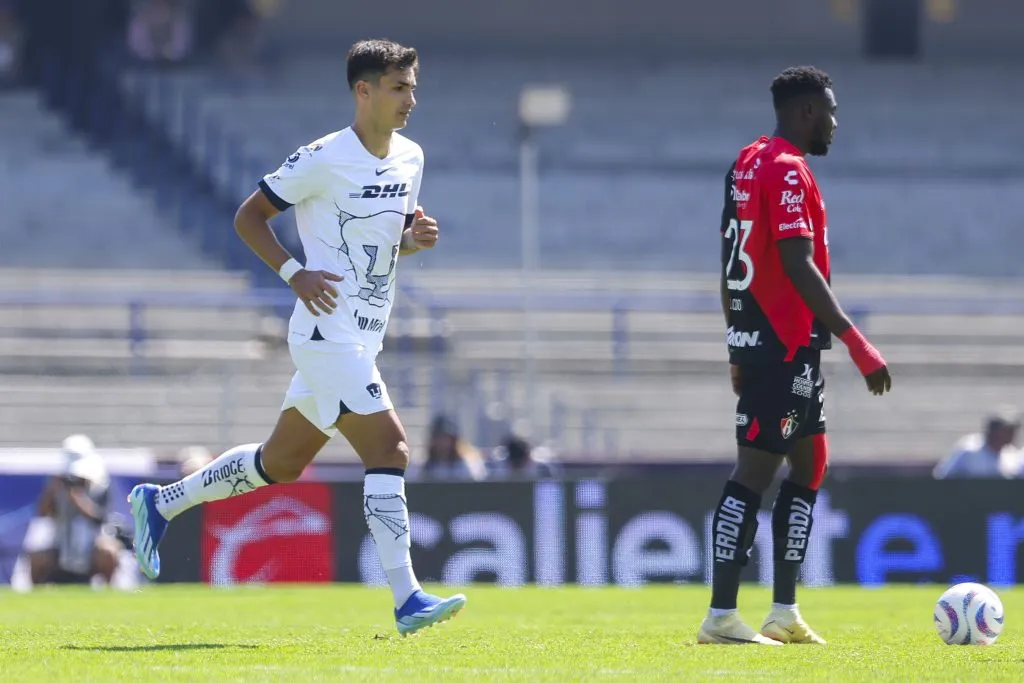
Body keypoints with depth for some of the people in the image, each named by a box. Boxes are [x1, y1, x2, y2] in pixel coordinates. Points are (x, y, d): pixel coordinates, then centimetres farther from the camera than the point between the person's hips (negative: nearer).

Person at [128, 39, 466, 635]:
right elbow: (249, 216, -3)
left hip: (362, 339, 9)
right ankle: (407, 601, -19)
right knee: (389, 448, -17)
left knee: (280, 463, 16)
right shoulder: (324, 159, -12)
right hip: (327, 333, -9)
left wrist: (415, 239, 0)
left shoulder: (411, 159, 11)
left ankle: (160, 503, 33)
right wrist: (294, 272, -16)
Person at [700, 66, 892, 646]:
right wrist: (858, 343, -22)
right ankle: (722, 616, -10)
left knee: (810, 464, 15)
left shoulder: (746, 165, 16)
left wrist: (740, 349, 25)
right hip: (787, 344, -10)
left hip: (754, 339, 10)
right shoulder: (788, 170, -14)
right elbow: (799, 266, -21)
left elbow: (730, 263, 20)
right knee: (755, 471, -9)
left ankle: (785, 614, 15)